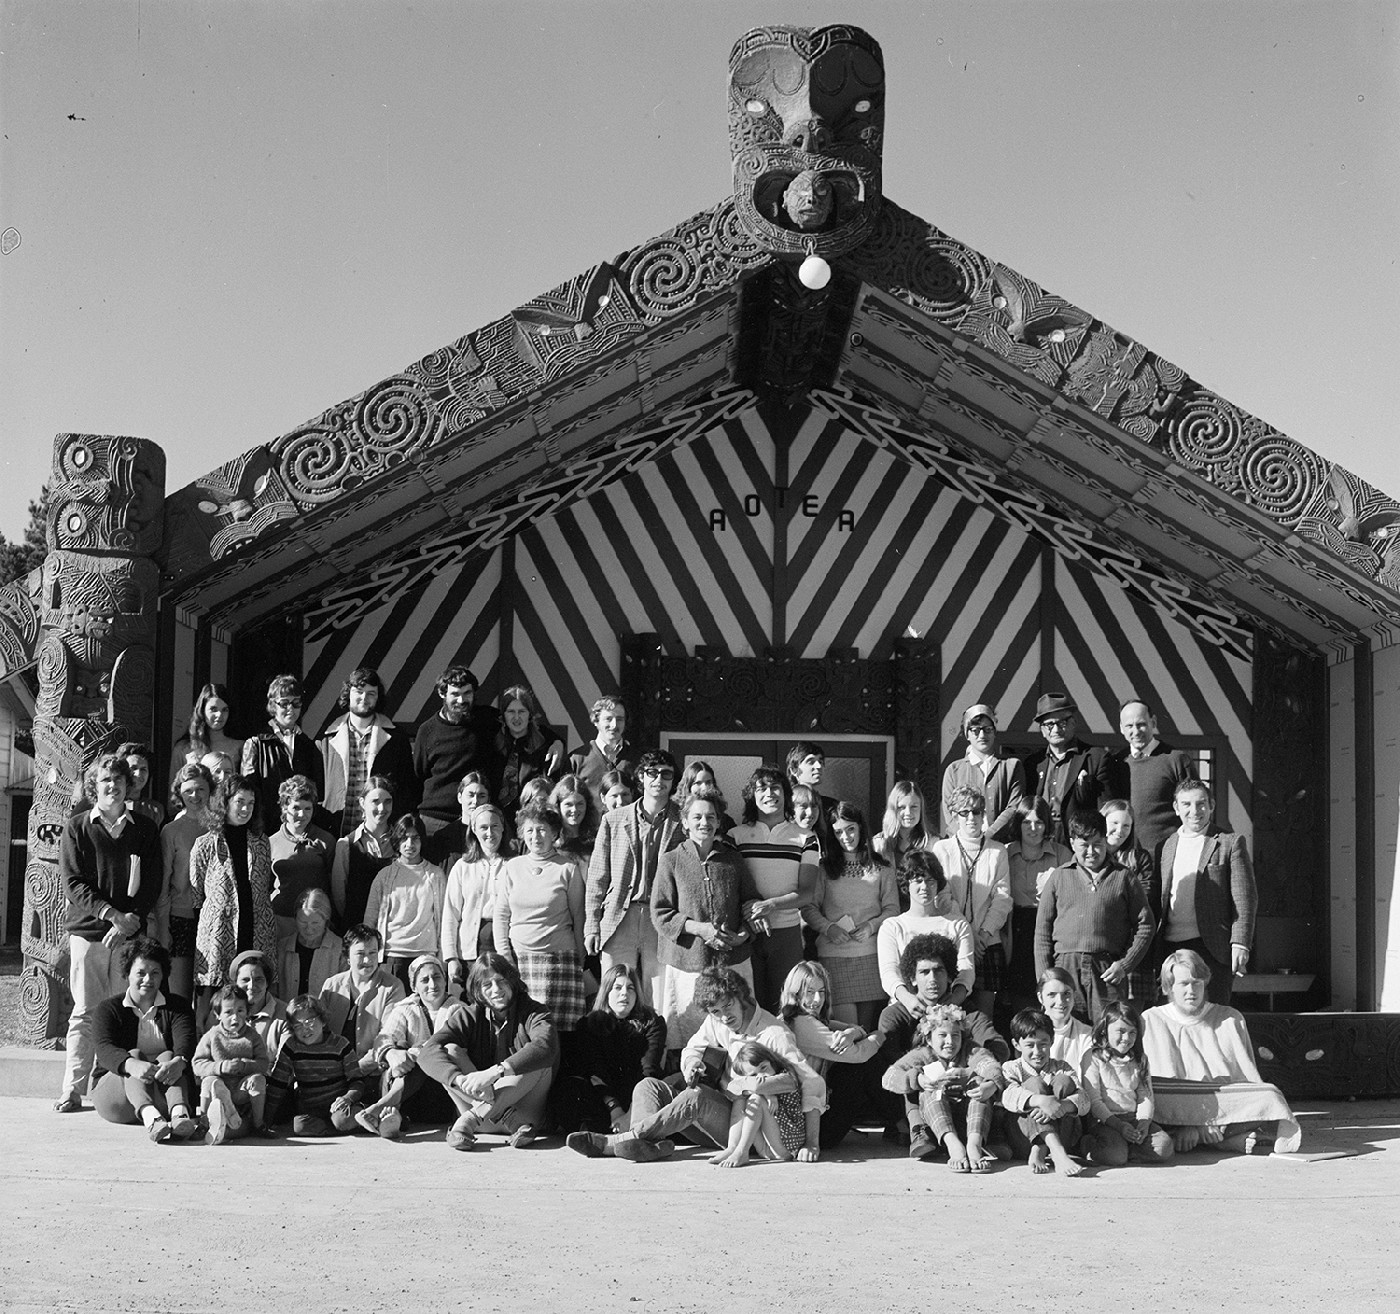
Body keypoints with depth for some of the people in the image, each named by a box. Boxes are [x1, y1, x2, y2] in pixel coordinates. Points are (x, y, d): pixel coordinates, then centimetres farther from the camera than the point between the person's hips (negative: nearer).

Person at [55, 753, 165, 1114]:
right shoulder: (76, 828, 9)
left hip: (131, 934, 1)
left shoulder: (145, 829, 12)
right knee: (84, 1013, 0)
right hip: (87, 933, 0)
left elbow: (153, 883, 7)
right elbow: (73, 882, 0)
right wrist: (110, 913, -12)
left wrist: (134, 918, -10)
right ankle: (72, 1090, 3)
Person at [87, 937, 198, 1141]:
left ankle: (180, 1114, -55)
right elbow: (103, 1048, -13)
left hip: (164, 1098, 1)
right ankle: (150, 1118, -57)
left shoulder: (178, 1007, 11)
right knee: (135, 1054, -26)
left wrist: (178, 1062, -37)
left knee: (168, 1056, -25)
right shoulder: (107, 1009, 7)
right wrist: (132, 1065, -37)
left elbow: (185, 1041, -10)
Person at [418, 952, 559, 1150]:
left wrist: (495, 1072, -41)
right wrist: (460, 1079, -35)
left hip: (520, 1103, -2)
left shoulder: (533, 1013, -5)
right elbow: (428, 1052, -14)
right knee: (449, 1052, -18)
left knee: (541, 1062, -27)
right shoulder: (469, 1016, 2)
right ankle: (513, 1121, -30)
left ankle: (472, 1117, -28)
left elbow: (546, 1046, -29)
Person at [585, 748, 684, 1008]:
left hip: (664, 924, -1)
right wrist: (591, 926, 3)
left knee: (660, 1005, -2)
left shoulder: (683, 822, 6)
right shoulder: (613, 820, 10)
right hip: (619, 919, 1)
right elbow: (597, 877, 10)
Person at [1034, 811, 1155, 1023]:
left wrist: (1125, 964, -2)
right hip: (1065, 967, 1)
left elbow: (1145, 924, 9)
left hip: (1108, 970, -1)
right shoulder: (1059, 877, 12)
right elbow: (1042, 929, 11)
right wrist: (1044, 977, 3)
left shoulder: (1123, 877, 10)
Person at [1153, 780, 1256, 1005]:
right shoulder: (1165, 846, 16)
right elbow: (1155, 900, 17)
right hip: (1171, 947, 4)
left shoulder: (1230, 843, 4)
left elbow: (1245, 898, -1)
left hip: (1212, 948, -4)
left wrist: (1240, 944, -11)